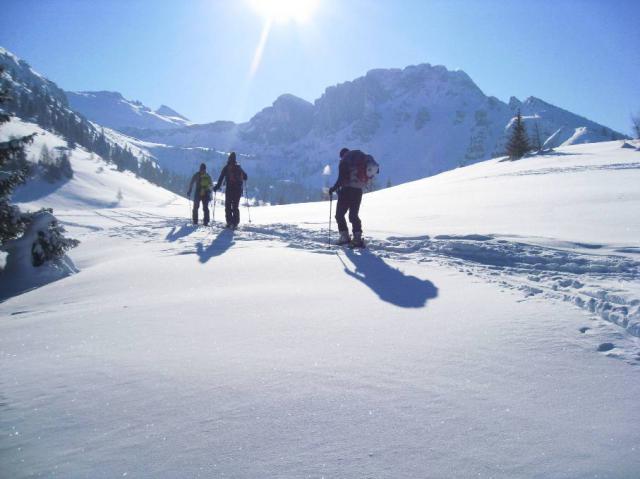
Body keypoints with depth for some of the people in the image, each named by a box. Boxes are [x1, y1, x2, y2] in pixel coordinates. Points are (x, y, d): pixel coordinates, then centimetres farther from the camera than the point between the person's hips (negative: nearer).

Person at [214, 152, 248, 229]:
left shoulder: (226, 168, -2)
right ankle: (235, 223, 3)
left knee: (228, 206, 3)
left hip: (229, 189, -3)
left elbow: (221, 178, -7)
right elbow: (245, 176, 16)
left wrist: (217, 187, -2)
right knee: (236, 207, 9)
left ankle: (229, 222, -7)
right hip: (238, 189, 3)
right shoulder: (239, 167, 9)